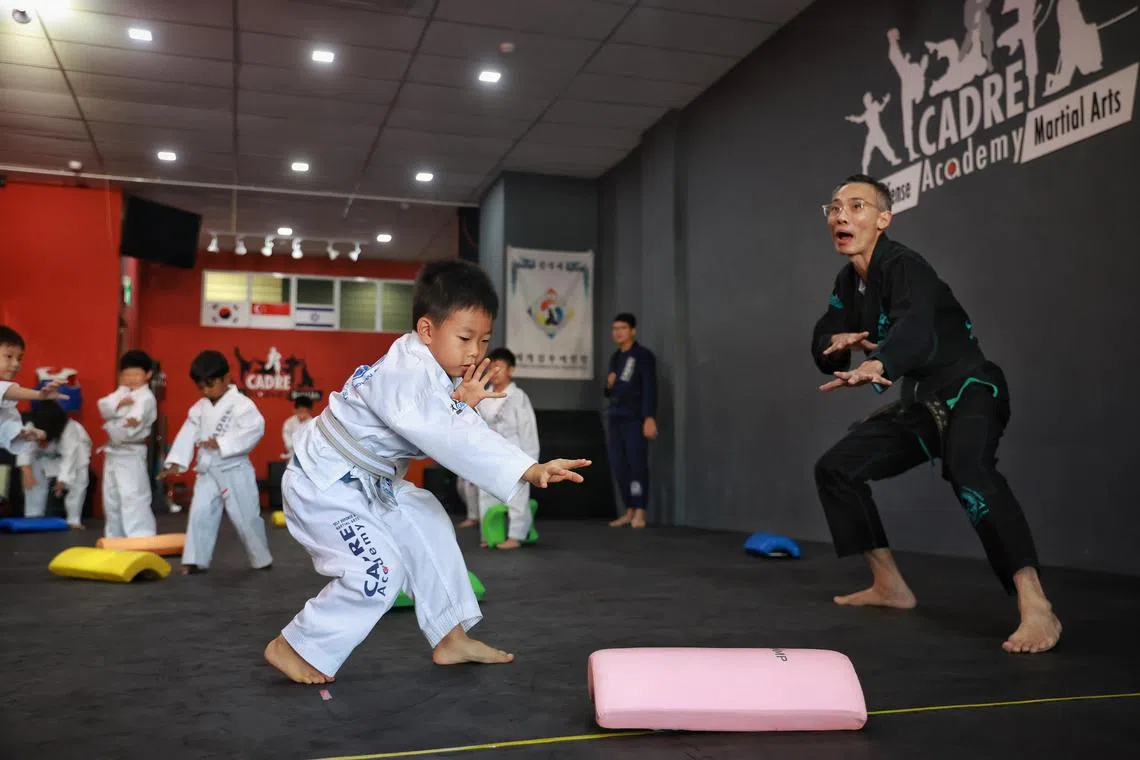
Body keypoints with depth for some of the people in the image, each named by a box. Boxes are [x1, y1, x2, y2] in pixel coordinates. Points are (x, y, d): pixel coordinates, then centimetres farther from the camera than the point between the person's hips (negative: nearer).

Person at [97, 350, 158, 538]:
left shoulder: (146, 398, -16)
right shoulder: (122, 392, 10)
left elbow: (127, 430, -26)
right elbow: (104, 407, -7)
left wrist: (111, 427, -13)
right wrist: (119, 402, -23)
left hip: (131, 455, -9)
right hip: (113, 454, 9)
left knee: (133, 501, -15)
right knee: (111, 500, 18)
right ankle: (114, 540, 31)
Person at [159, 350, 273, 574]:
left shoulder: (241, 403, -12)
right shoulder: (199, 408, 8)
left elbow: (254, 430, -23)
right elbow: (188, 434, 5)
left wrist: (221, 443, -25)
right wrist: (176, 461, -6)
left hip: (235, 470, -5)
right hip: (208, 471, 5)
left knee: (246, 517, 3)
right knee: (200, 513, -2)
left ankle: (262, 559, 20)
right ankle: (196, 560, 7)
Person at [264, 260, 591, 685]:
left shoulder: (437, 374, 1)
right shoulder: (405, 376, -31)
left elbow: (453, 436, 1)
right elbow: (453, 442, -42)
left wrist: (464, 405, -20)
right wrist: (531, 471, -47)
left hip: (369, 482, 10)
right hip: (325, 485, -10)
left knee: (427, 530, 11)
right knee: (379, 570, -15)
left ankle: (451, 638, 23)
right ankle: (294, 648, 5)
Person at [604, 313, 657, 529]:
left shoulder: (643, 355, -2)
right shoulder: (615, 358, 19)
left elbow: (650, 388, -10)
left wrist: (650, 418, -20)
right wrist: (609, 385, 3)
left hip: (635, 417, -7)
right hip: (614, 417, 7)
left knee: (637, 463, -9)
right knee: (618, 465, 4)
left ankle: (640, 513, -7)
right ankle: (629, 511, 12)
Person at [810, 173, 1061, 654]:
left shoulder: (903, 267, -20)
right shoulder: (848, 283, 6)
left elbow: (915, 327, -40)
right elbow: (822, 343, 12)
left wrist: (878, 366, -62)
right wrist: (838, 342, -14)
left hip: (968, 392, -9)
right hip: (921, 403, 9)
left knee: (970, 474, -38)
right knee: (836, 468, 8)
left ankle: (1036, 609, -40)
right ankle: (890, 587, 18)